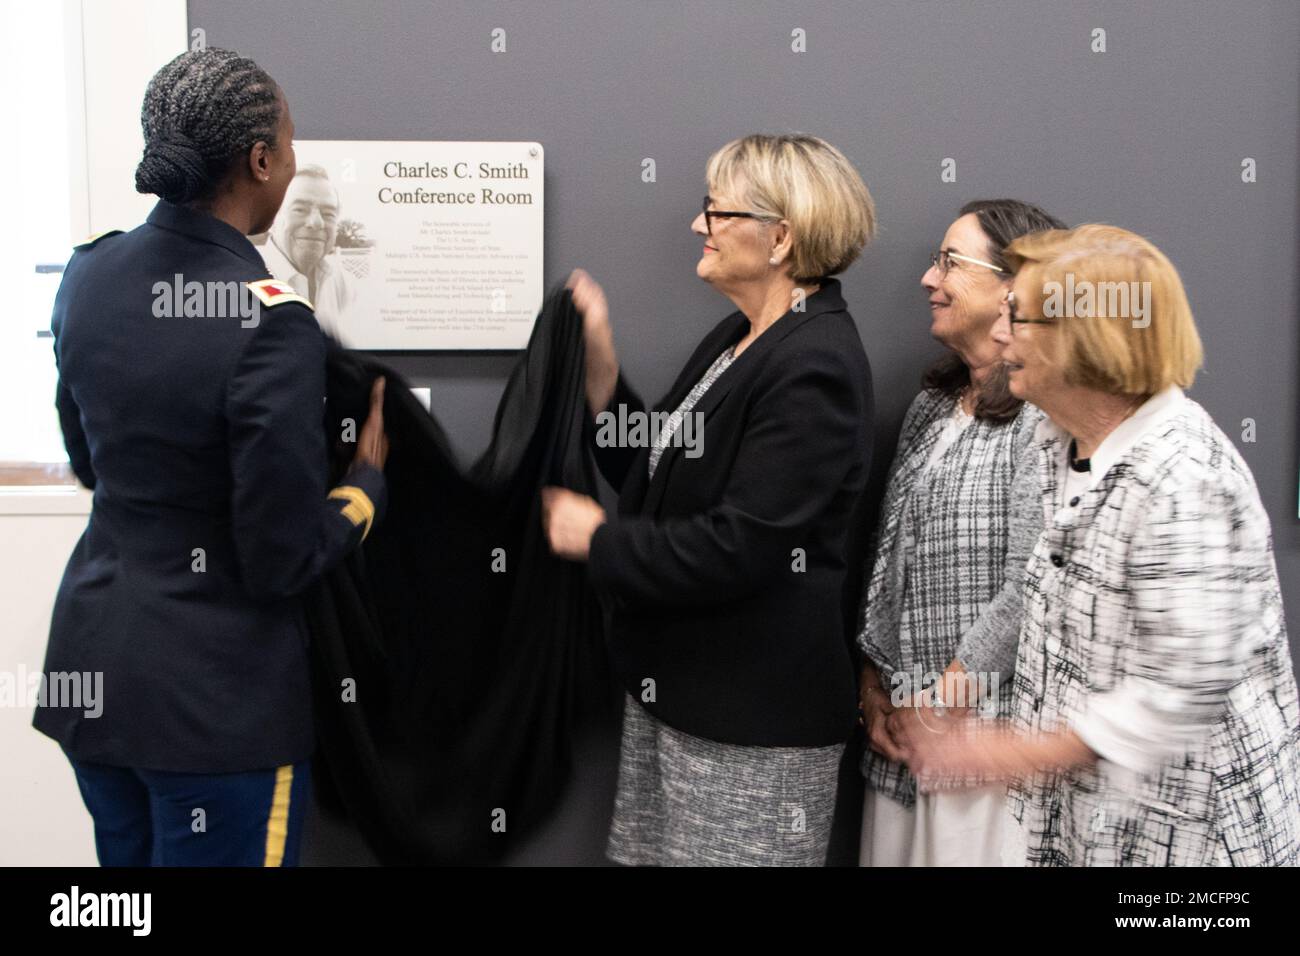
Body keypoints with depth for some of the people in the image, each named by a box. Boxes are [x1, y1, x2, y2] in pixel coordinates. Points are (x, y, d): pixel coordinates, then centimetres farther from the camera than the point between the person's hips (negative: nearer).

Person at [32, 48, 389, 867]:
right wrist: (370, 475, -2)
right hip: (215, 693, -7)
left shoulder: (89, 274, -1)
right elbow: (283, 561, -17)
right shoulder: (269, 322, -22)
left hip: (92, 660, 7)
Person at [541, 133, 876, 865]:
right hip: (677, 684, 9)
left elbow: (738, 548, -24)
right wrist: (602, 371, -1)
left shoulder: (815, 367, -20)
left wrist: (598, 539, -13)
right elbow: (662, 477, 9)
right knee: (654, 851, 18)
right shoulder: (739, 337, 10)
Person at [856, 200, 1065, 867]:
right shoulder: (931, 406, 13)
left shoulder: (1050, 411, -12)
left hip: (994, 732, -7)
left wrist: (941, 704, -13)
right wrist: (874, 685, 5)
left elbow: (1031, 586, -19)